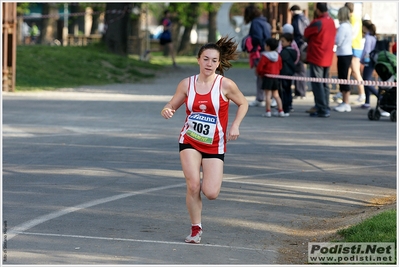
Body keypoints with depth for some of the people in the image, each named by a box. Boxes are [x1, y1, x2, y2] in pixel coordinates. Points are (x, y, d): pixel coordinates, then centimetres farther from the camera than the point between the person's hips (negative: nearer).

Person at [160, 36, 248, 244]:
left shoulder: (225, 85, -10)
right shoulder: (187, 84, -4)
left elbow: (243, 104, 5)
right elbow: (171, 106, 4)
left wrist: (235, 125, -9)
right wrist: (166, 111, -20)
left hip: (215, 145, -1)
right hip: (189, 141, 1)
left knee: (211, 193, -10)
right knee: (193, 185, -16)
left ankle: (211, 179, 30)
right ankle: (196, 229, 5)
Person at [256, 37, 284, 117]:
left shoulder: (264, 56, -14)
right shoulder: (278, 55, 6)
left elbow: (259, 67, -14)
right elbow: (280, 66, 12)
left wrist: (260, 74, 5)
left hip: (267, 76, -6)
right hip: (276, 77, 6)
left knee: (268, 95, -4)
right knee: (276, 94, 13)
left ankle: (268, 111, -7)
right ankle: (281, 111, 11)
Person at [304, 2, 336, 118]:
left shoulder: (318, 23, -17)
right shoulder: (331, 21, 9)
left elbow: (306, 34, -7)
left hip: (316, 57, -8)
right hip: (327, 58, 8)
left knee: (317, 84, -4)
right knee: (324, 84, 13)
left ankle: (322, 109, -7)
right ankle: (325, 108, 15)